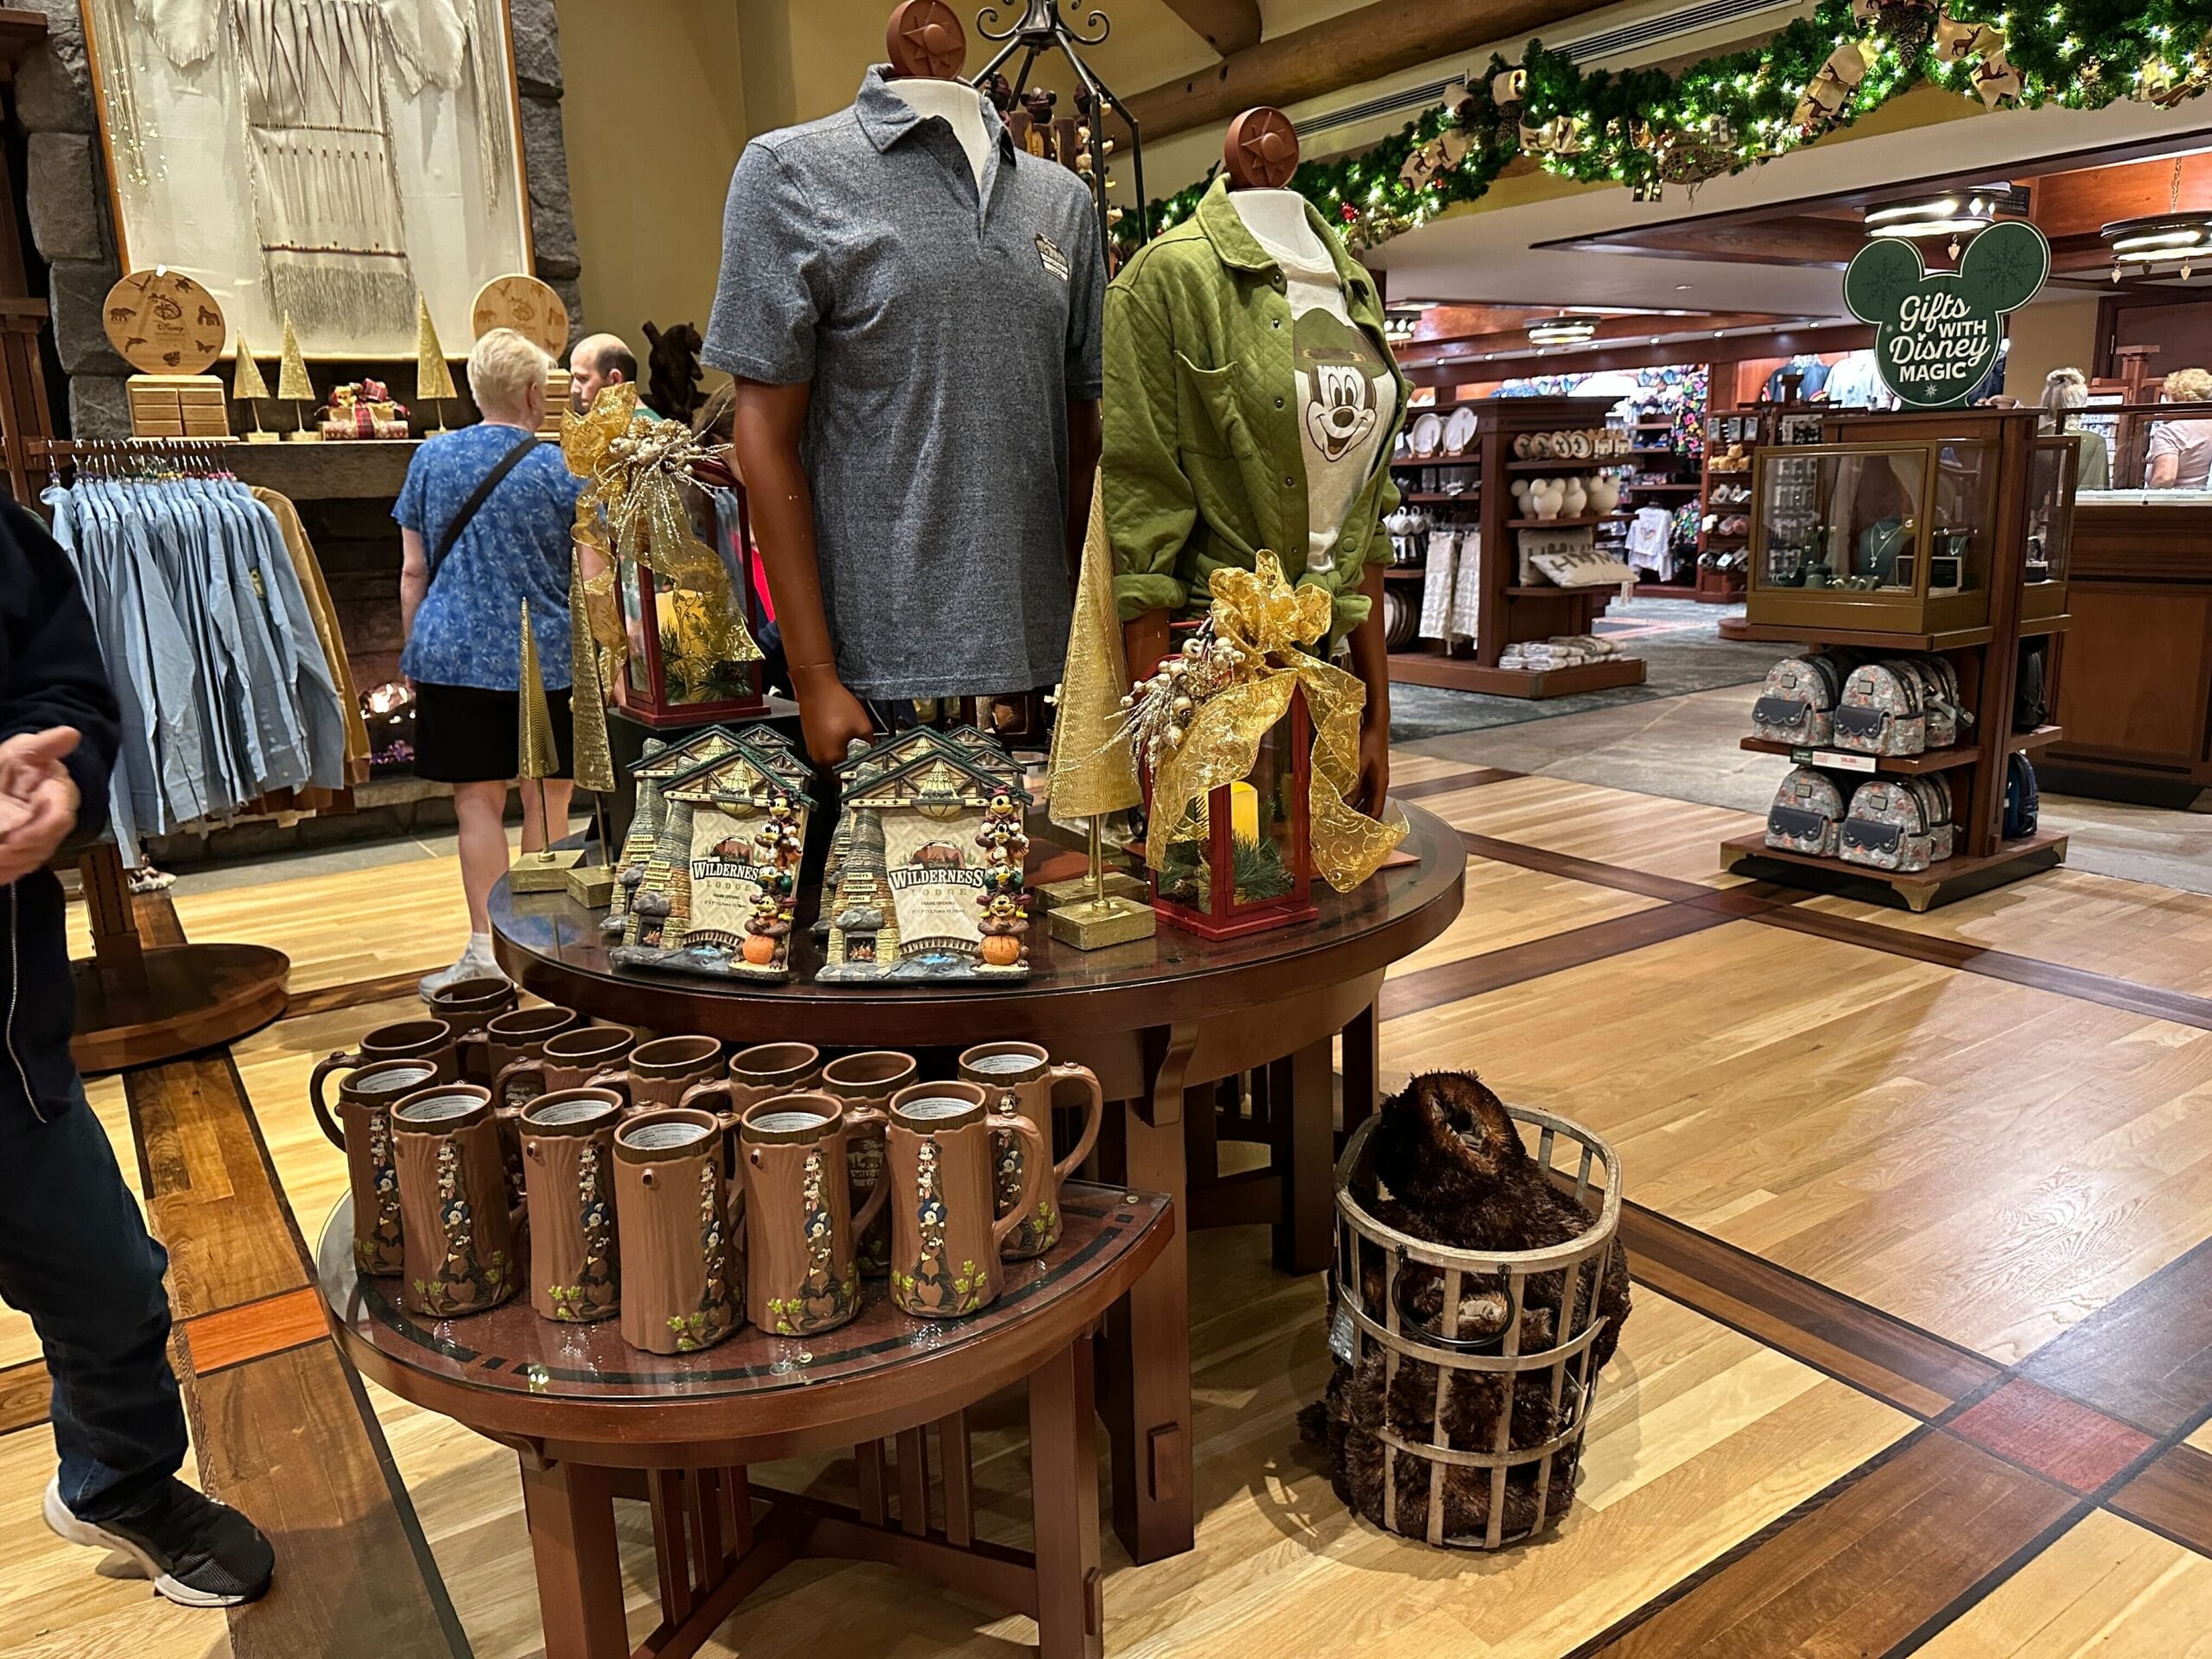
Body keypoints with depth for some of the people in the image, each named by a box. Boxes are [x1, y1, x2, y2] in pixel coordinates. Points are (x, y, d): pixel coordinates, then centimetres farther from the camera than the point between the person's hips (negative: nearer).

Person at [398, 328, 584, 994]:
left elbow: (412, 572, 6)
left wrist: (415, 648, 16)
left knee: (478, 799, 5)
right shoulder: (558, 469, -3)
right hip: (544, 658, -2)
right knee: (545, 799, 9)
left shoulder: (431, 458, 5)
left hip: (453, 656, 2)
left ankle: (485, 950, 2)